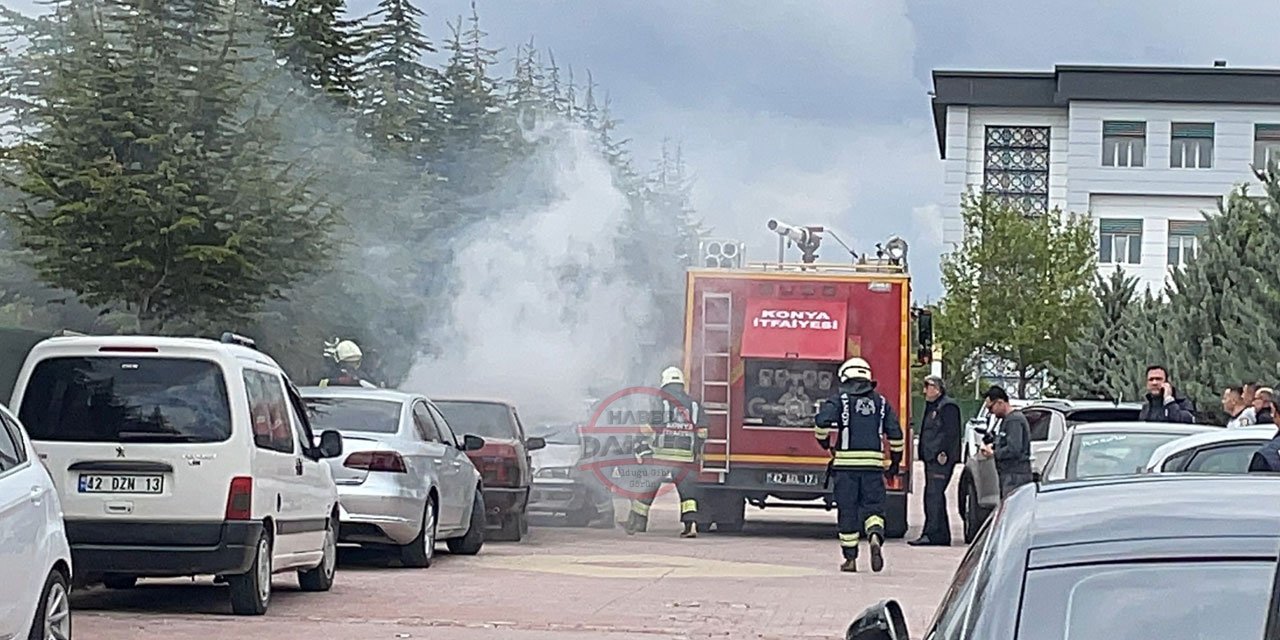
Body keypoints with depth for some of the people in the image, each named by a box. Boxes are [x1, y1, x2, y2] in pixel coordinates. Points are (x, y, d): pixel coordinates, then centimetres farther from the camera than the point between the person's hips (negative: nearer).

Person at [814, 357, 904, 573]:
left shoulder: (840, 399, 1)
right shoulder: (881, 402, 11)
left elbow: (822, 420, -14)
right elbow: (895, 433, 9)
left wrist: (824, 442, 6)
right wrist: (895, 461, 19)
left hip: (846, 462, -2)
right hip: (873, 462, 2)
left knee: (847, 511, 5)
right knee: (873, 507, 5)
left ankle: (850, 558, 8)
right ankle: (875, 537, -25)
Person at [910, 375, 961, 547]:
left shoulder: (948, 407, -8)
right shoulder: (932, 407, 23)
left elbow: (951, 433, -16)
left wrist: (944, 453, -23)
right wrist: (925, 454, 20)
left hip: (941, 459, -11)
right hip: (931, 459, 11)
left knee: (934, 494, -15)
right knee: (932, 496, 10)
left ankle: (932, 534, -20)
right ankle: (942, 534, 14)